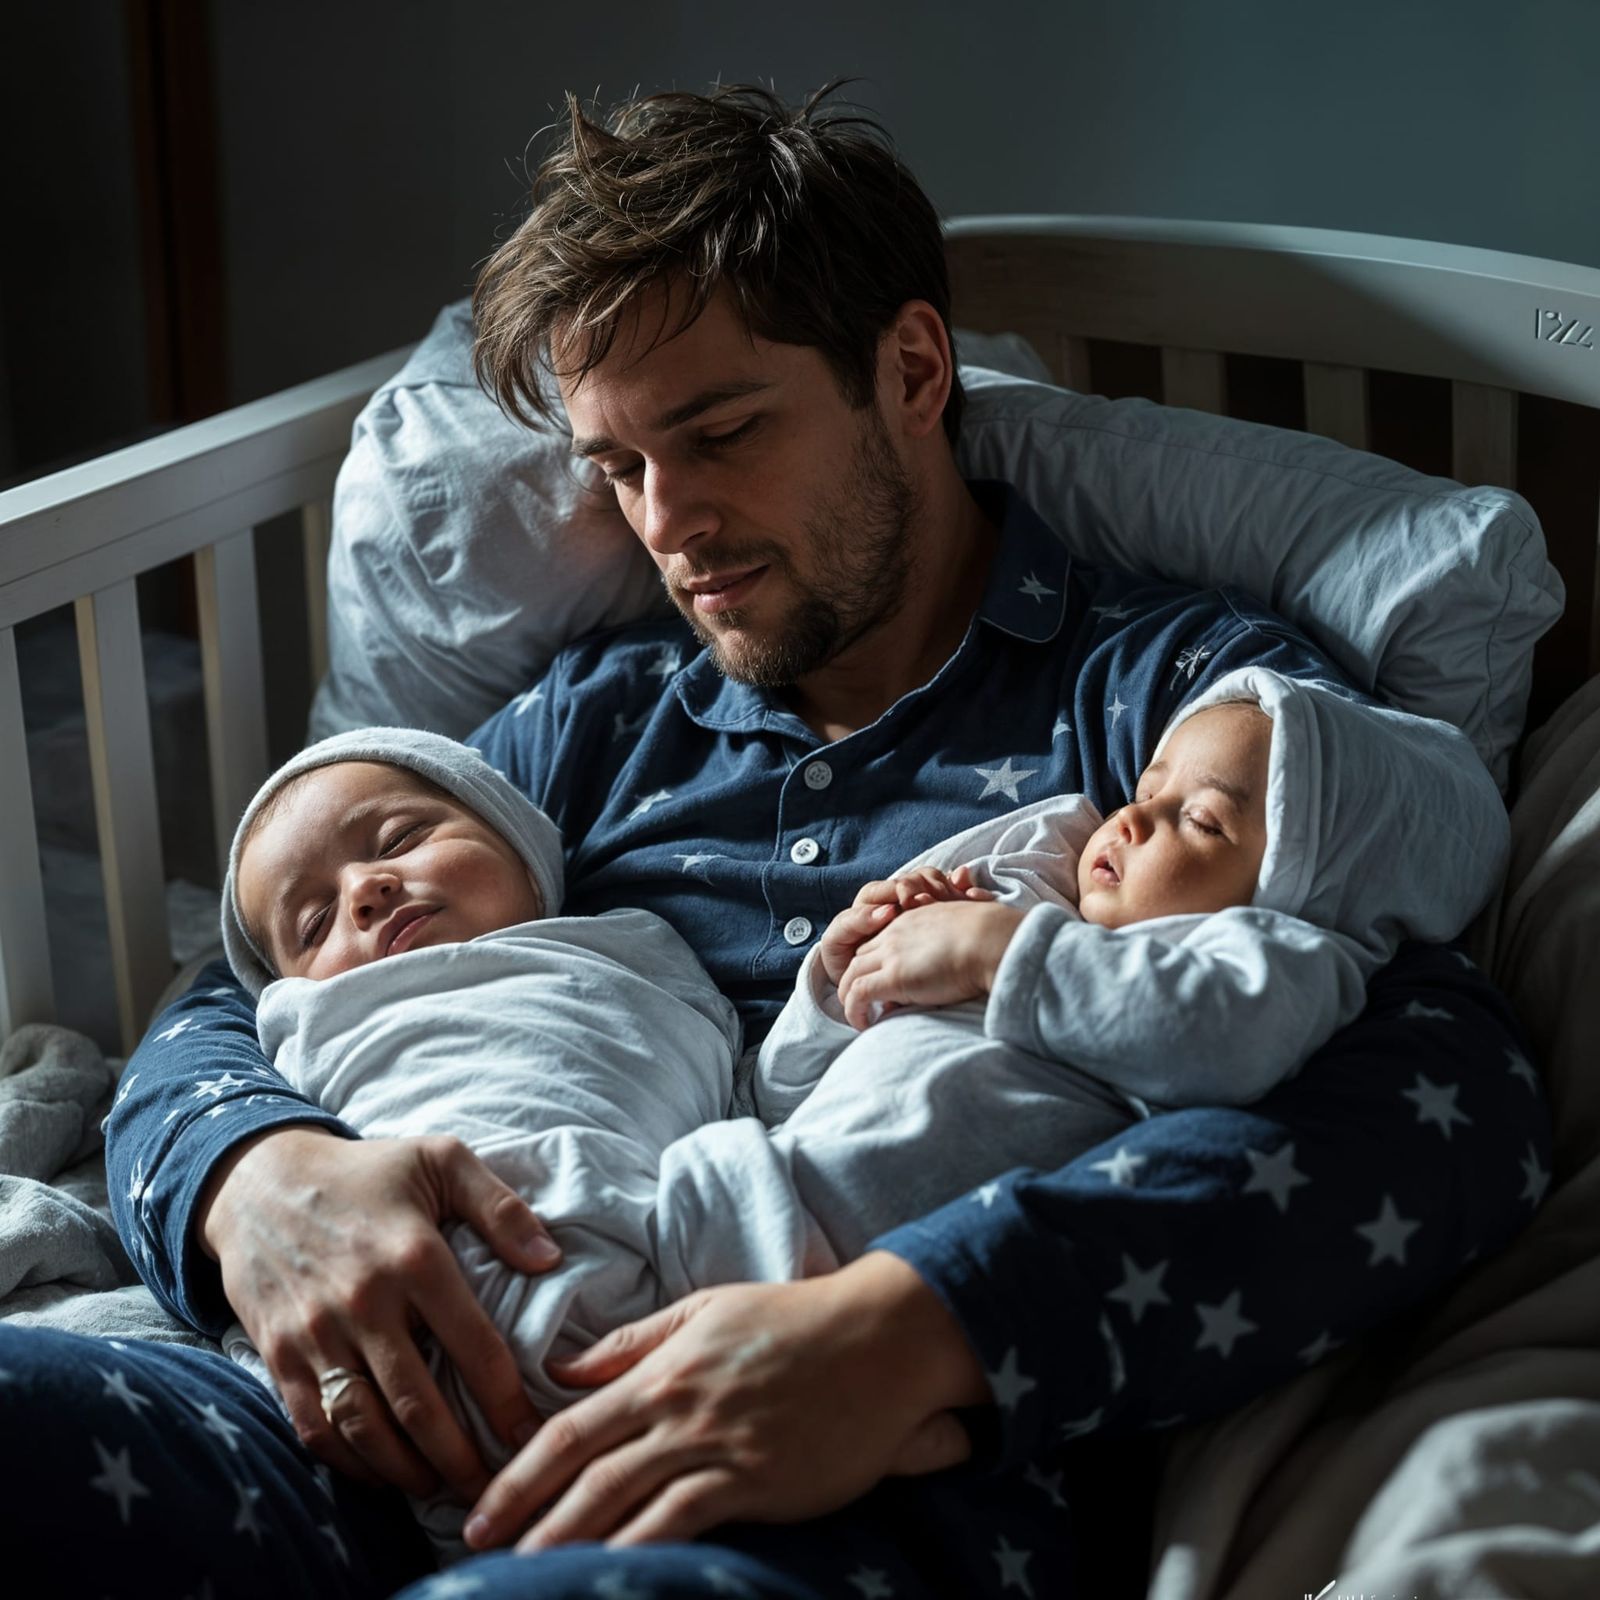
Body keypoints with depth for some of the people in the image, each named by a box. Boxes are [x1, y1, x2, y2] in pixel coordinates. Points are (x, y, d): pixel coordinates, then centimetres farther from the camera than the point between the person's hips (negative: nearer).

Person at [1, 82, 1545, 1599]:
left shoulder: (1176, 686, 9)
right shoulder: (592, 721, 25)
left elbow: (1446, 1095, -9)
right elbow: (217, 1018, 23)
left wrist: (909, 1327, -24)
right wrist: (259, 1175, -5)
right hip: (420, 1437, 5)